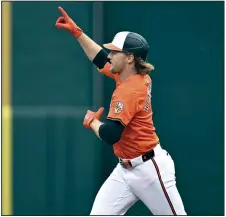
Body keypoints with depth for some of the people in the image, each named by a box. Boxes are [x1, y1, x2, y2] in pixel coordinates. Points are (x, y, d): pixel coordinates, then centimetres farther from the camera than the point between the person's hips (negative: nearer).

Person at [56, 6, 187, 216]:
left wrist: (91, 121, -10)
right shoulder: (139, 77, 5)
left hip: (149, 169, -10)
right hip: (125, 170, 10)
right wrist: (76, 32, 19)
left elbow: (110, 135, -31)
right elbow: (100, 58, 22)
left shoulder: (129, 90, -22)